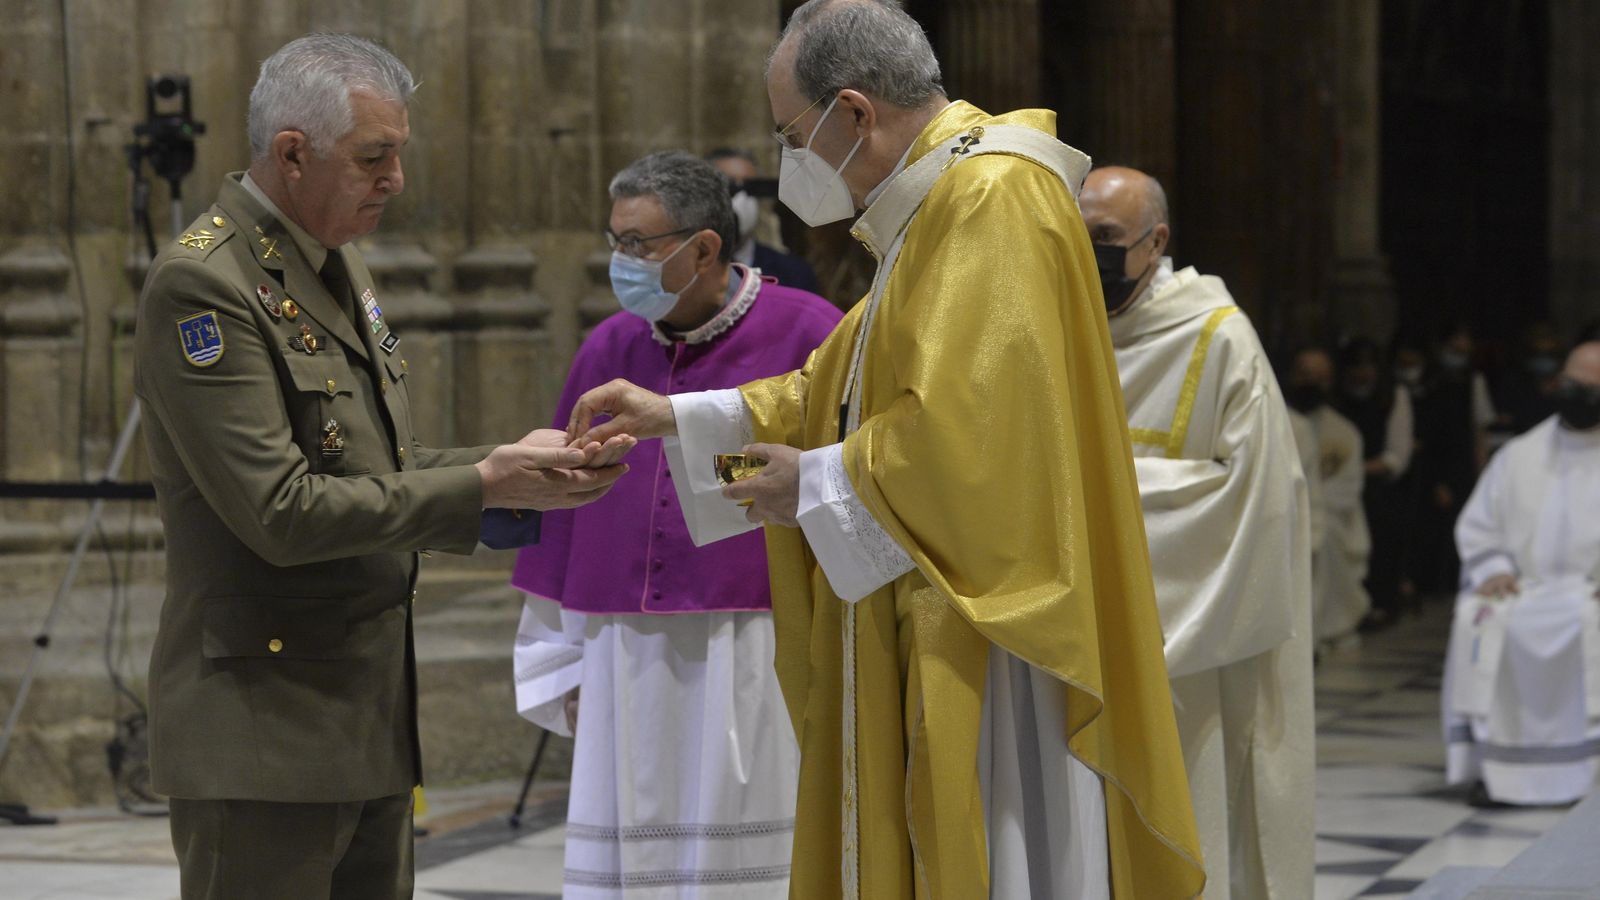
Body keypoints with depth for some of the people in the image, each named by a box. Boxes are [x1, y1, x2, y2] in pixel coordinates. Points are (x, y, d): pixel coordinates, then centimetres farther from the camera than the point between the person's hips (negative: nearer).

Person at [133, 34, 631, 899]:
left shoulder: (338, 265, 14)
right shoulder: (201, 285, -16)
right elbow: (280, 512, -21)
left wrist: (520, 466, 2)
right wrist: (485, 485, -16)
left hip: (368, 725, 9)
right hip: (261, 735, -9)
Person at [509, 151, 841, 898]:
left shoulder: (806, 336, -4)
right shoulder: (608, 350, 10)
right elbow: (563, 509, 15)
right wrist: (564, 667, 13)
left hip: (756, 664, -4)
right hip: (625, 668, 4)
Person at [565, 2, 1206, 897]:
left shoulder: (992, 200, -17)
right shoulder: (938, 205, 17)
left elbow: (960, 429, -25)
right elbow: (845, 389, 24)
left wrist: (818, 484, -11)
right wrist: (677, 417, 18)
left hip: (988, 644, -10)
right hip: (936, 646, 10)